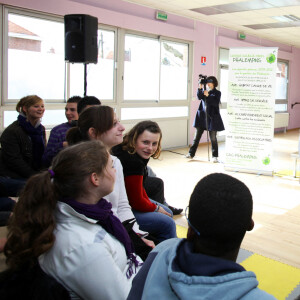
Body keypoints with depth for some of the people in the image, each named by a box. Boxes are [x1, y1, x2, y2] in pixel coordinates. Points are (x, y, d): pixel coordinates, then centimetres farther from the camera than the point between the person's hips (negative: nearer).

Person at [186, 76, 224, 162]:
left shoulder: (217, 93, 2)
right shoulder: (204, 91, 13)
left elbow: (216, 103, -12)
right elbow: (199, 97, -4)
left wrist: (208, 95, -19)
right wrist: (200, 88, -15)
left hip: (212, 117, -4)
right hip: (202, 116, 4)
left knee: (213, 138, -1)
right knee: (197, 136, 6)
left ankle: (215, 156, 7)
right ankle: (191, 153, 13)